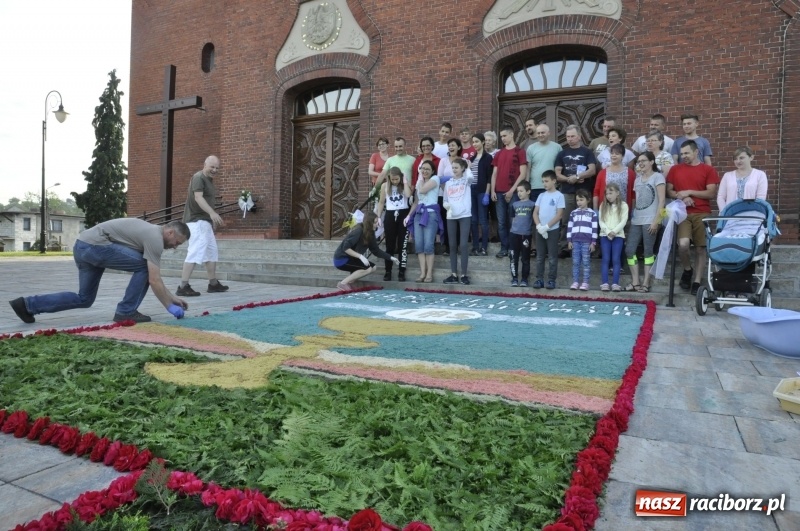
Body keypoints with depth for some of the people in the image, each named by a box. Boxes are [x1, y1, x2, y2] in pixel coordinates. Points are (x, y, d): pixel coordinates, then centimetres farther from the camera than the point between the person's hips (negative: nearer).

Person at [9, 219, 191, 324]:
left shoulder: (150, 232, 19)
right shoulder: (155, 238, -11)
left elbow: (153, 278, 24)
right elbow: (154, 281, -15)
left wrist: (173, 298, 23)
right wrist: (169, 306, -5)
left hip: (83, 246, 10)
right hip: (95, 245, -10)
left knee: (84, 299, 18)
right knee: (143, 266, -8)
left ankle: (28, 304, 18)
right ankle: (126, 312, -2)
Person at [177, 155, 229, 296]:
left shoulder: (209, 180, 18)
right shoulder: (198, 177, -11)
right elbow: (198, 198, -26)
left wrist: (213, 219, 23)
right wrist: (212, 213, -39)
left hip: (204, 220, 11)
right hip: (197, 221, -11)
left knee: (212, 252, 15)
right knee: (195, 252, -15)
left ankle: (213, 284, 25)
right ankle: (183, 287, -15)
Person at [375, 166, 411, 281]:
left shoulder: (405, 185, 1)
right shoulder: (385, 186, 5)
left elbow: (408, 195, -20)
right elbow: (381, 202, 9)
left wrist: (405, 182, -10)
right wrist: (378, 217, 4)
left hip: (403, 215, -1)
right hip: (390, 215, 1)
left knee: (403, 244, -1)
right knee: (389, 245, 5)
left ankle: (402, 271, 4)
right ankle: (388, 271, 11)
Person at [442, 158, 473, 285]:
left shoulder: (466, 180, 3)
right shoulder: (448, 182, 12)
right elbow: (445, 201, 14)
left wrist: (467, 166, -5)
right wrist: (447, 206, -8)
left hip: (464, 215, -4)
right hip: (451, 216, 4)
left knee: (463, 244, -7)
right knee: (452, 245, 5)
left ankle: (463, 274, -1)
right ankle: (454, 274, 11)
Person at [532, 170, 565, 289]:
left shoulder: (559, 195, -4)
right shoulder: (541, 196, 10)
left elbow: (559, 215, -9)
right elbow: (535, 213, 7)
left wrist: (546, 226, -15)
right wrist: (539, 226, -8)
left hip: (553, 230, -4)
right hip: (540, 230, 5)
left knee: (552, 257, 0)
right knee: (540, 256, 7)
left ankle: (551, 280, 6)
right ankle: (539, 279, 12)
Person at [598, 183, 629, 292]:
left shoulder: (623, 205, 1)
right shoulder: (603, 205, 7)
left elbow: (623, 221, -6)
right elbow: (601, 221, 0)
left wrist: (614, 231, -17)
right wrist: (608, 232, -13)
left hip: (618, 235, -1)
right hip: (605, 235, 2)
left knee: (616, 259, -2)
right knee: (605, 259, -1)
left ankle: (615, 283, -1)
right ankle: (604, 283, -1)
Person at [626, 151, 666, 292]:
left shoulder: (658, 177, -1)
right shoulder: (637, 179, 19)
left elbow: (661, 201, -9)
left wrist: (656, 220, -16)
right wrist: (631, 217, 10)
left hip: (650, 220, -6)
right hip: (636, 220, 6)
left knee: (648, 251, -3)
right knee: (629, 250, 0)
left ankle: (646, 283, 2)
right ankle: (635, 282, 7)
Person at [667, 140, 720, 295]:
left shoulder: (708, 170, 4)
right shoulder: (675, 169, 10)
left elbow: (712, 193, -2)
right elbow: (669, 191, 10)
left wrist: (689, 192, -10)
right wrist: (682, 197, -9)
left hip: (702, 214, 0)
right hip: (682, 213, 0)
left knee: (700, 248, 1)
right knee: (683, 244, -19)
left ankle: (697, 282, 10)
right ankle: (687, 270, 10)